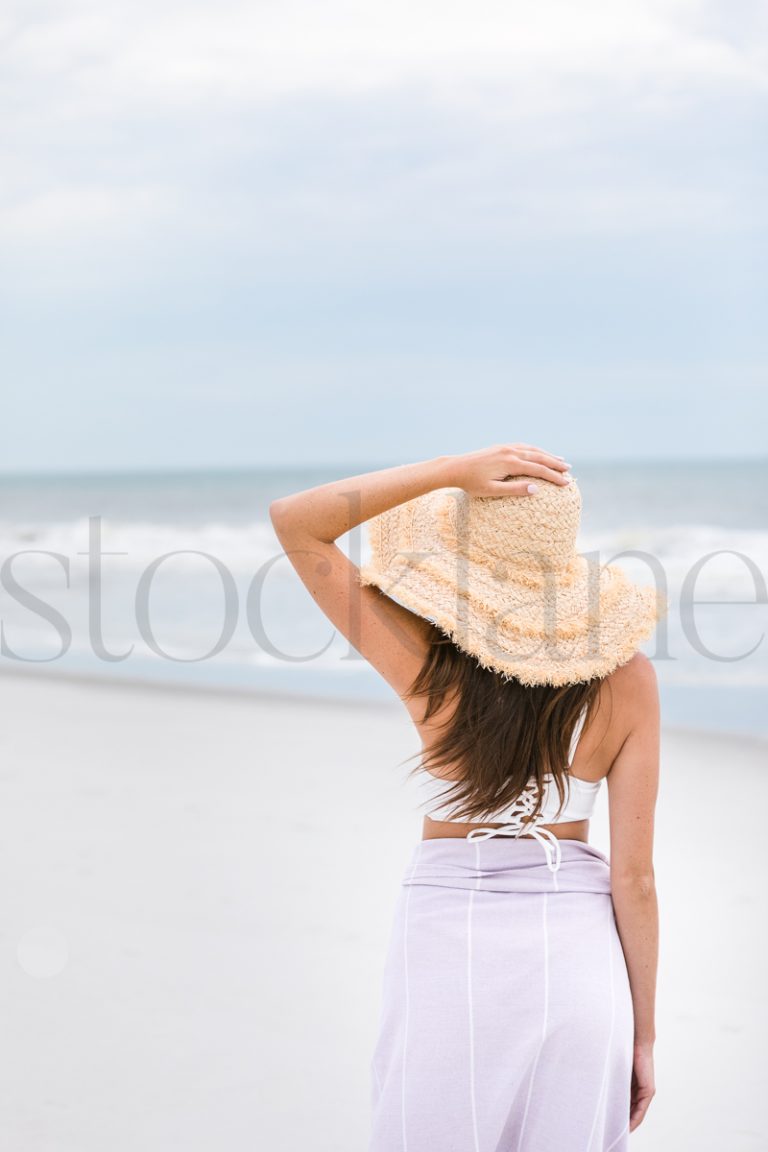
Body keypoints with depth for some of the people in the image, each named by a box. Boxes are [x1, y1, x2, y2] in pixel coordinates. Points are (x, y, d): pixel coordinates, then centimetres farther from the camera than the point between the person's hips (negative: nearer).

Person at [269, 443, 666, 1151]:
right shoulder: (627, 681, -8)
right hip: (578, 955, 2)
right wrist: (643, 1034, 3)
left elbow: (293, 521, -8)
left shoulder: (430, 667, -13)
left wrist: (455, 470, -16)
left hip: (448, 951, -1)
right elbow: (634, 875, -6)